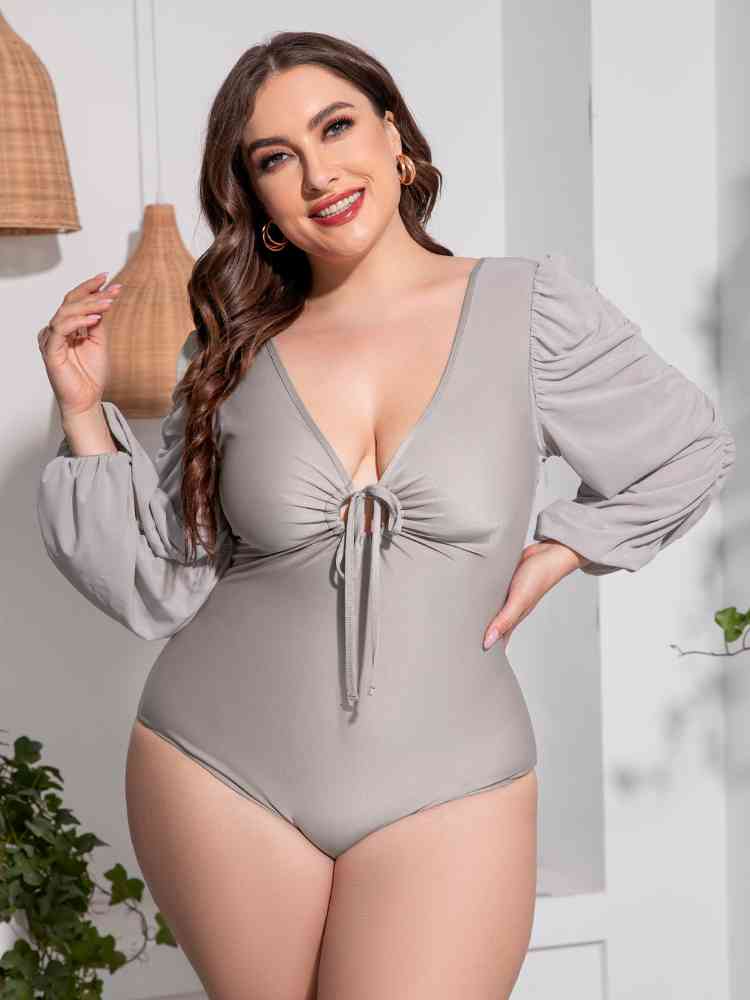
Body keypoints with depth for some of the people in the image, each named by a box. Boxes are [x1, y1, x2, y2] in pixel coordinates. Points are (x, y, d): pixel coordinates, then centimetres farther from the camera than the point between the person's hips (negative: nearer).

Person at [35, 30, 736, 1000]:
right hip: (221, 773, 2)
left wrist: (559, 552, 2)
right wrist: (86, 412, -4)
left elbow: (691, 450, 12)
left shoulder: (531, 310, -2)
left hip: (445, 787, -2)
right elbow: (159, 587, 3)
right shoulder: (233, 354, 3)